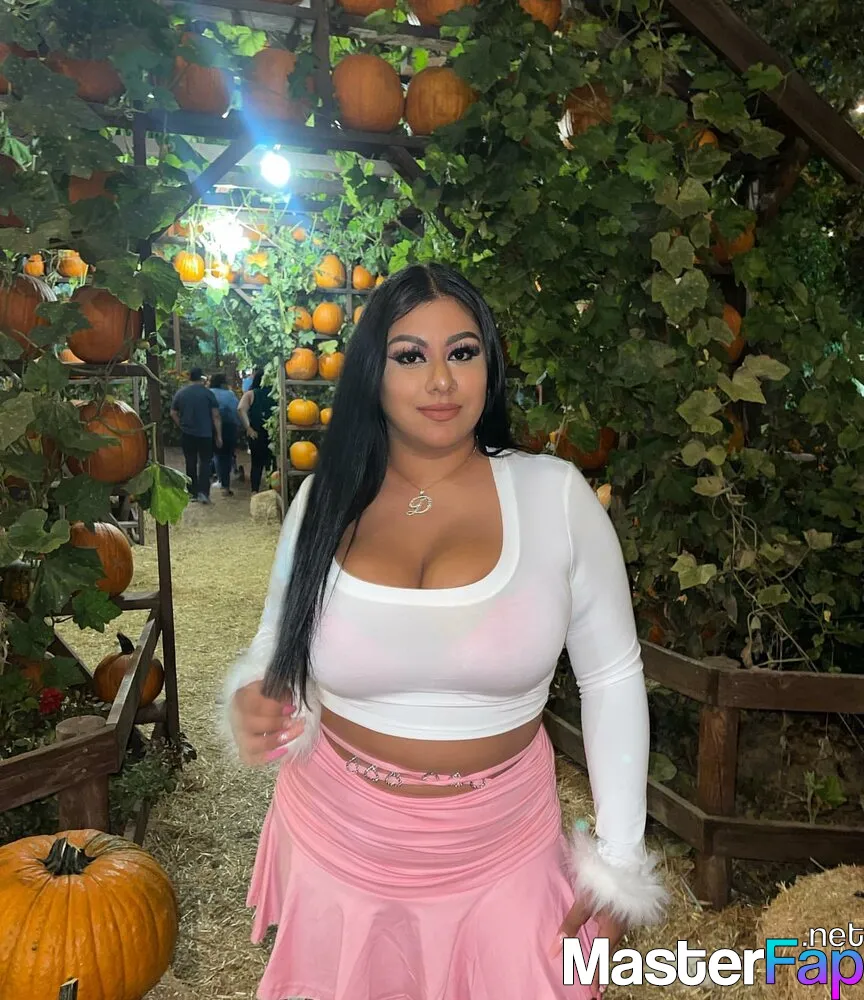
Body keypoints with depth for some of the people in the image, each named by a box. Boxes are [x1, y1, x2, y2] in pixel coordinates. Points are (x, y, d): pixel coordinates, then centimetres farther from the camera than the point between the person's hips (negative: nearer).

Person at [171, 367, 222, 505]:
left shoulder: (180, 393, 3)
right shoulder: (208, 393, -6)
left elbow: (173, 414, 7)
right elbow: (216, 416, -7)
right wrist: (219, 436, -3)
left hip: (187, 434, 3)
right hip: (205, 433, -2)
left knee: (190, 462, 11)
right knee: (205, 462, 4)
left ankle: (193, 492, 15)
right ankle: (203, 492, -9)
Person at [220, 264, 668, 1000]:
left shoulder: (554, 494, -14)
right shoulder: (327, 499, -8)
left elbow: (612, 678, -7)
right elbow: (280, 646, 5)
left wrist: (619, 862, -4)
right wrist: (253, 704, -18)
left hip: (500, 847, -2)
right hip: (337, 837, 3)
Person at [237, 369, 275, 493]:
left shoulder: (250, 394, -1)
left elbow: (241, 409, -17)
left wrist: (248, 428, -14)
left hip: (256, 434, 0)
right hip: (273, 433, 0)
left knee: (256, 464, 12)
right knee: (271, 463, 13)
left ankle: (255, 491, 7)